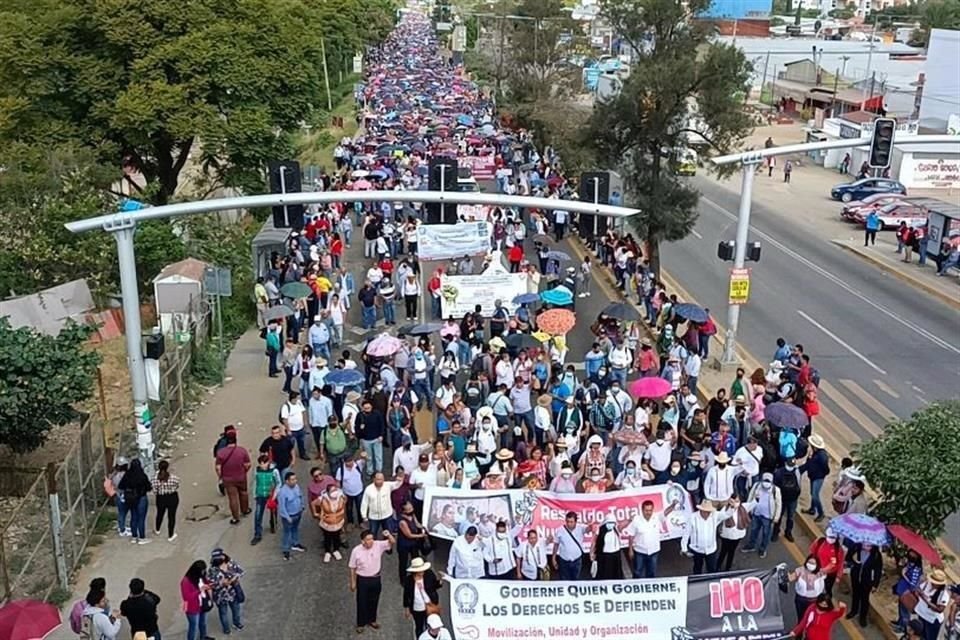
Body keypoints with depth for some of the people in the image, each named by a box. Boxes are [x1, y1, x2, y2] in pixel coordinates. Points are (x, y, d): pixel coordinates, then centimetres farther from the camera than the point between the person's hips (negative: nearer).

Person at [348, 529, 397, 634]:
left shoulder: (378, 545, -15)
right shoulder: (356, 551, -19)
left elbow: (392, 543, -21)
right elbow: (352, 568, -8)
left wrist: (389, 535, -43)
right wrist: (353, 583, -2)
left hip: (376, 578, 3)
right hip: (362, 580, -3)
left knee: (374, 601, 20)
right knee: (362, 602, 13)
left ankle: (371, 620, 42)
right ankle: (361, 623, 33)